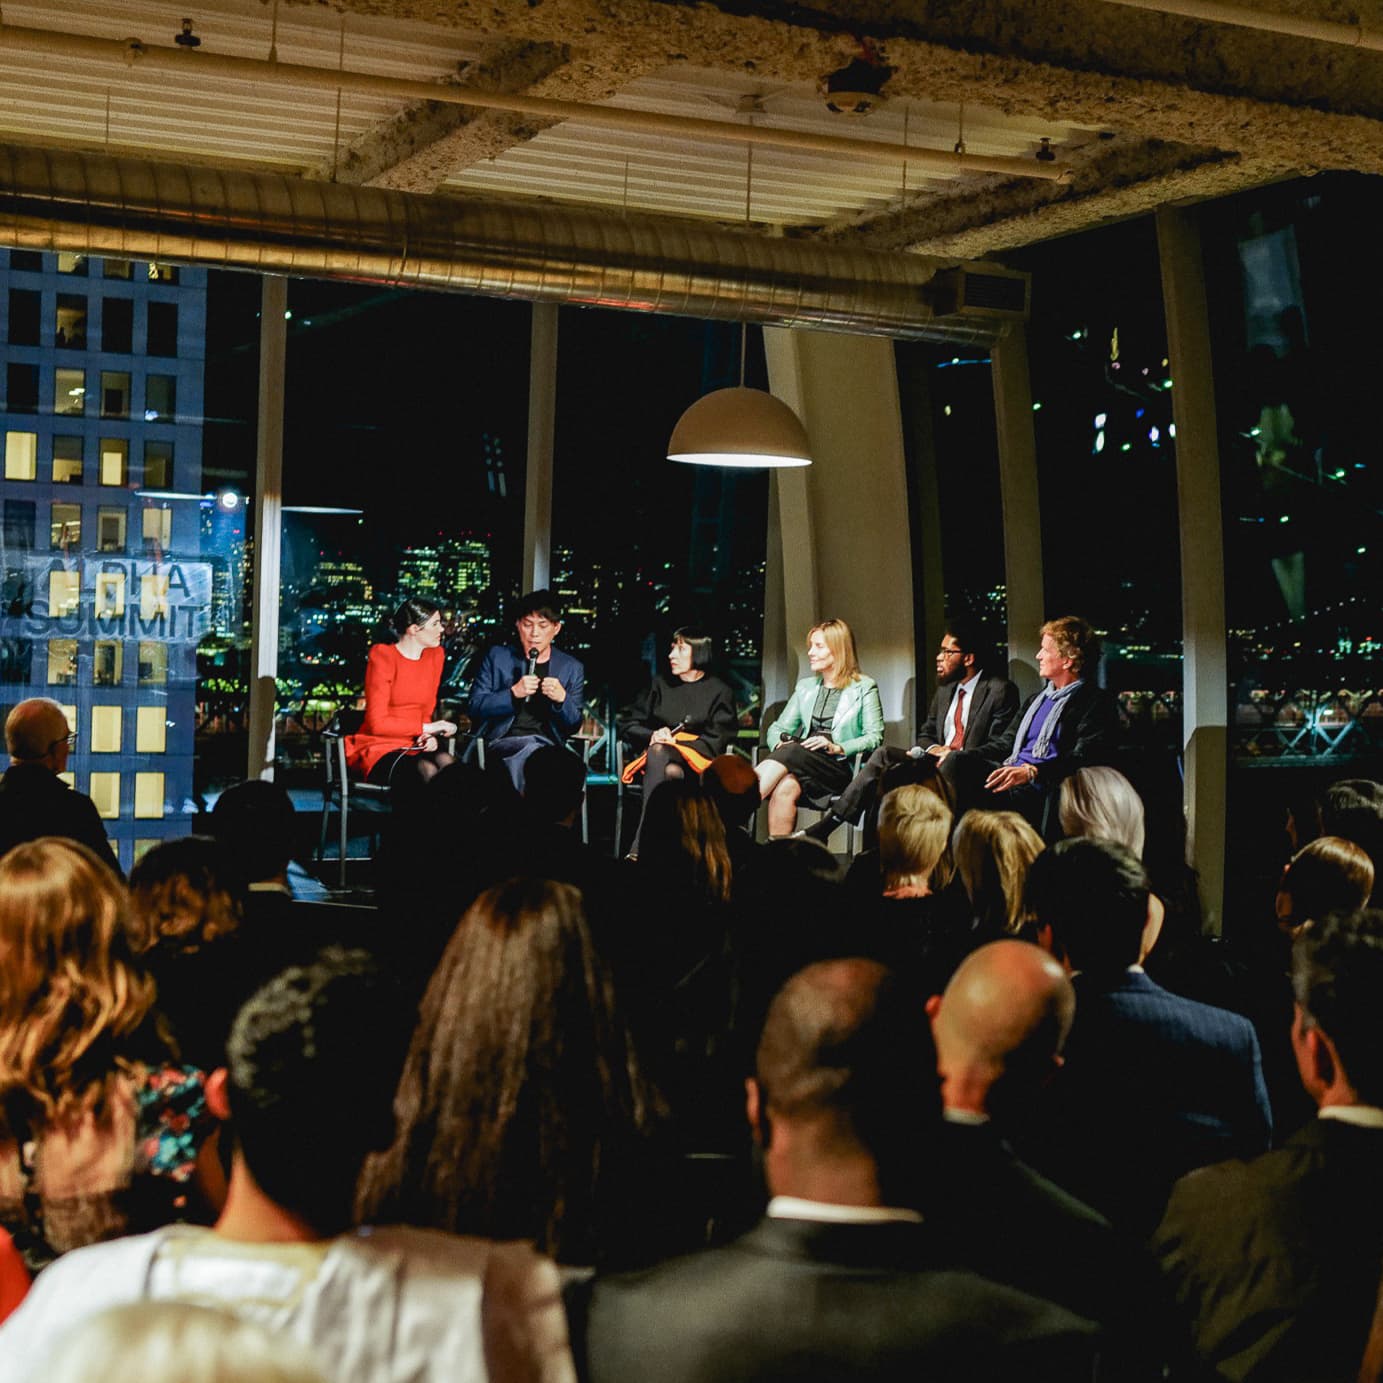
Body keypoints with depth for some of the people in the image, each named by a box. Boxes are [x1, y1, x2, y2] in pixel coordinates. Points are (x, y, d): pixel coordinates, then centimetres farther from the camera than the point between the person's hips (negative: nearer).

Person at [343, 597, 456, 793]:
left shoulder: (435, 655, 11)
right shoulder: (382, 657, -9)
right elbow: (377, 723, -13)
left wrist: (429, 736, -6)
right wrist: (427, 728, -11)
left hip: (415, 746, 5)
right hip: (378, 748, -5)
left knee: (445, 761, -31)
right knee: (428, 771, -36)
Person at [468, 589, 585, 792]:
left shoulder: (572, 668, 15)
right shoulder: (497, 656, 13)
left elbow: (574, 724, 11)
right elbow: (475, 708, 3)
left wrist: (562, 699, -10)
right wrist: (513, 693, -12)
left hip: (549, 744, 1)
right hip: (504, 742, -1)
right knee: (533, 751, -36)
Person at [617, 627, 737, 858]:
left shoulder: (719, 692, 9)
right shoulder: (661, 685, 18)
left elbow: (716, 743, -1)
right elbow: (627, 725, 17)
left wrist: (675, 742, -12)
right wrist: (652, 735, -4)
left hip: (698, 761, -2)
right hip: (658, 760, 2)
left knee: (659, 752, -37)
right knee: (671, 772, -37)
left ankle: (640, 848, -46)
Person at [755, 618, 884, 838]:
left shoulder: (864, 688, 7)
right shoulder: (805, 687, 24)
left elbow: (875, 737, -2)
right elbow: (778, 728, 20)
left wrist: (837, 747, -18)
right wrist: (780, 742, -5)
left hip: (841, 769, -4)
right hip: (801, 762, 4)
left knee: (792, 753, -34)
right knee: (784, 788, -34)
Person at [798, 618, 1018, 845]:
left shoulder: (1000, 690, -4)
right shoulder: (945, 689, 19)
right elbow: (925, 734, 24)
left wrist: (952, 755, -18)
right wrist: (932, 749, 0)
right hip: (938, 762, 7)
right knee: (884, 754, -14)